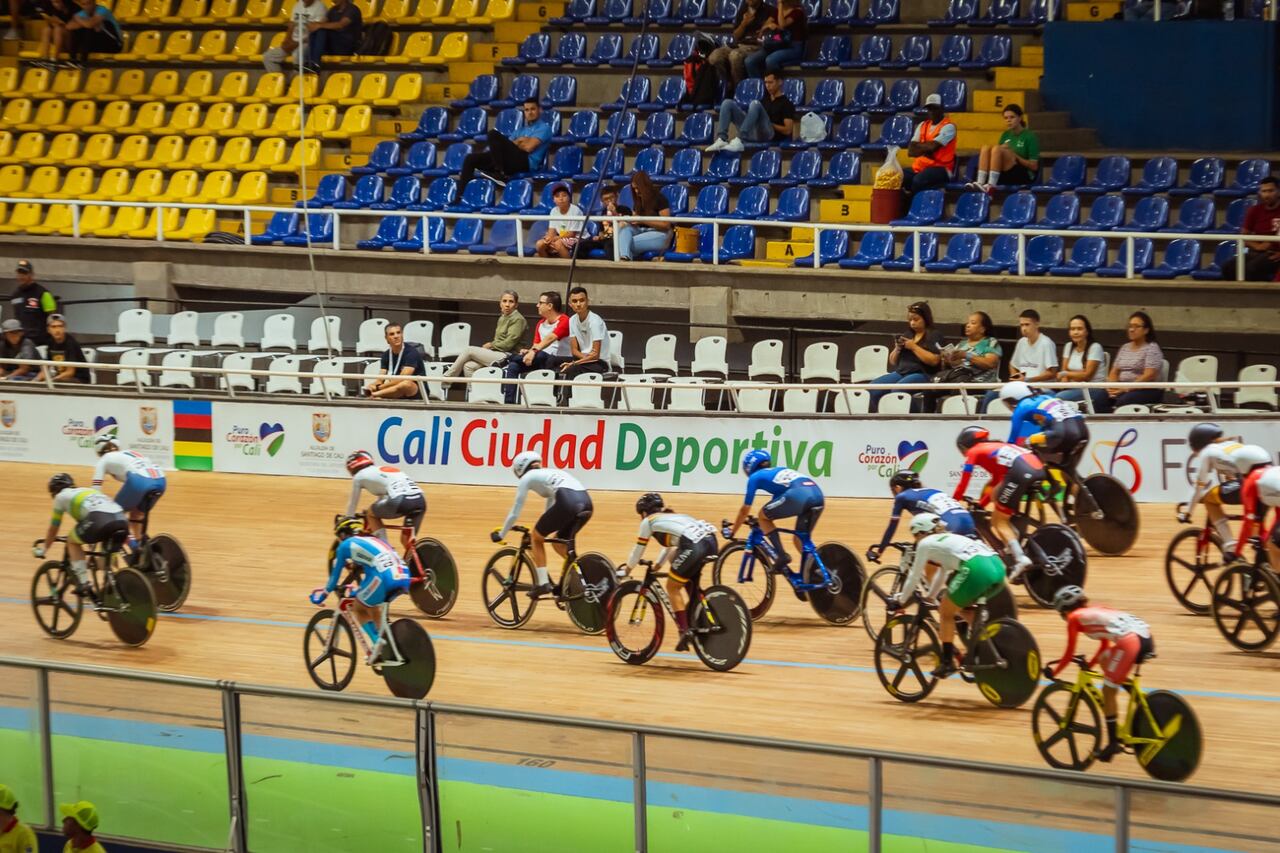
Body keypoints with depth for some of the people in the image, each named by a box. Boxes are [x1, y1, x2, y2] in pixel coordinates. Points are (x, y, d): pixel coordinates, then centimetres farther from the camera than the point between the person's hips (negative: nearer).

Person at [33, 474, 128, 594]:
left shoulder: (61, 496, 24)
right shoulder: (89, 491, 39)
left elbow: (53, 529, 32)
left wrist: (44, 548, 48)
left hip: (99, 520, -5)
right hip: (122, 520, 5)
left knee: (72, 542, 21)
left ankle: (83, 584, 10)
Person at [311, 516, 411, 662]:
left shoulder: (346, 545, 18)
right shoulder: (373, 540, 34)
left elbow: (335, 575, 25)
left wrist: (324, 594, 42)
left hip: (383, 578, -6)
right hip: (404, 577, 6)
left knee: (359, 608, 20)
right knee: (371, 607, 31)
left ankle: (376, 641, 0)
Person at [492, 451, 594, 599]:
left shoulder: (527, 477, 18)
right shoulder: (550, 473, 37)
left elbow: (515, 511, 20)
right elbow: (550, 509, 45)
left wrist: (501, 535, 32)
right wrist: (540, 532, 55)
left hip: (567, 502, -7)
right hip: (586, 503, 7)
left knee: (536, 538, 17)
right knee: (559, 543, 27)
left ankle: (542, 583, 10)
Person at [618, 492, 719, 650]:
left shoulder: (648, 521, 17)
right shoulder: (671, 516, 37)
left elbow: (638, 550, 25)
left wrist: (625, 569, 40)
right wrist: (658, 564, 62)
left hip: (693, 545, -7)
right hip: (710, 540, 7)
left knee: (672, 587, 10)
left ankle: (685, 631, 2)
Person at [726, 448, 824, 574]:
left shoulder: (755, 477, 20)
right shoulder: (778, 472, 39)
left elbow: (745, 510, 25)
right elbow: (776, 503, 49)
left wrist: (732, 531, 38)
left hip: (798, 495, -7)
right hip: (818, 495, 7)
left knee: (763, 516, 17)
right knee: (801, 539, 22)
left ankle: (781, 555, 3)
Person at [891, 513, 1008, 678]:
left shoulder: (925, 543, 15)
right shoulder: (948, 539, 36)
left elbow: (914, 577, 18)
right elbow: (943, 573, 47)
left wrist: (899, 601, 29)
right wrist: (929, 597, 58)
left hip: (976, 570, -7)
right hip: (997, 567, 7)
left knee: (946, 612, 14)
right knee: (961, 607, 30)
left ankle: (947, 662, 11)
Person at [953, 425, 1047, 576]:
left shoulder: (974, 452, 18)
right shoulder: (994, 448, 37)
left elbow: (963, 484, 16)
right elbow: (995, 483, 43)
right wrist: (980, 504, 48)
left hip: (1021, 472, -7)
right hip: (1038, 468, 7)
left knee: (999, 520, 5)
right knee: (996, 494, 29)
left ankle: (1020, 558, -16)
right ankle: (1013, 545, 22)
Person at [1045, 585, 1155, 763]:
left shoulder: (1075, 617, 13)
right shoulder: (1096, 611, 34)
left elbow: (1070, 653, 14)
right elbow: (1105, 646, 42)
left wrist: (1055, 670, 27)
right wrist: (1089, 665, 50)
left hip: (1129, 641, -8)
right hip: (1146, 636, 8)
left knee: (1108, 691, 6)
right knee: (1105, 659, 32)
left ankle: (1113, 742, 6)